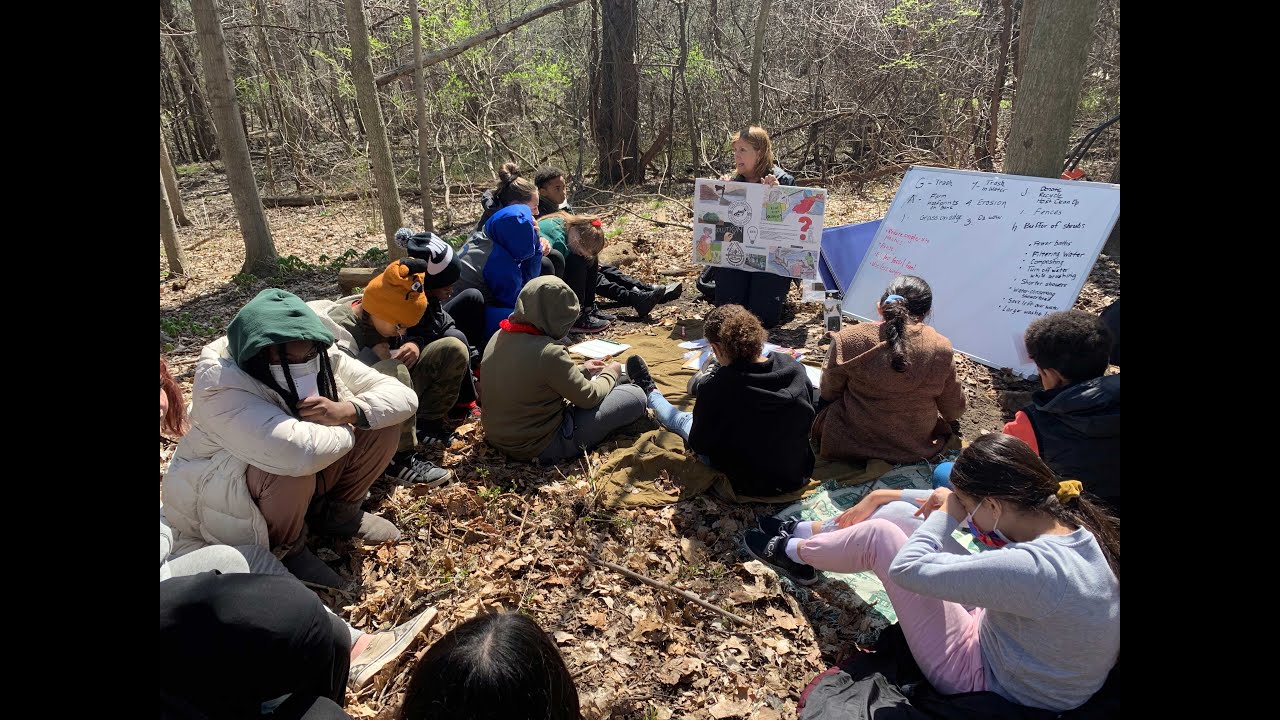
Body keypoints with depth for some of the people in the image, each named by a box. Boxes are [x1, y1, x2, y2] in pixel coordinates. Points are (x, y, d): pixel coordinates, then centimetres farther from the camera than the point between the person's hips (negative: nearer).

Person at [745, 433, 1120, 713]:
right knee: (893, 514, 2)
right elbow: (965, 501, 5)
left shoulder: (1036, 568, -39)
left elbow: (905, 569, -33)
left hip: (982, 680, -7)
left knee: (879, 535, -9)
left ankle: (795, 552, 21)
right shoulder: (1070, 520, -12)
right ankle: (806, 532, 30)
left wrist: (945, 515, -18)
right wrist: (880, 495, 7)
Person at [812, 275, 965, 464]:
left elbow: (828, 393, -5)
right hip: (915, 450, 2)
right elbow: (954, 411, -3)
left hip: (849, 444, -1)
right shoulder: (941, 348, -17)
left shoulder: (847, 340, -20)